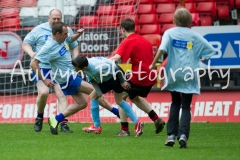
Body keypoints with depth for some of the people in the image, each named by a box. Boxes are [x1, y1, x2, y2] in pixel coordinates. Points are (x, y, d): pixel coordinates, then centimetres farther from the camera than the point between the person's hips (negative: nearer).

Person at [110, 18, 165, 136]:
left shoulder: (128, 42, -10)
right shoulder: (145, 40, 14)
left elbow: (116, 58, -24)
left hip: (138, 78, -8)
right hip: (150, 77, 8)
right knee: (135, 97, 29)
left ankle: (124, 129, 1)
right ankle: (156, 119, 23)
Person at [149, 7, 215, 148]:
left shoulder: (170, 33, 2)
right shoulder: (194, 35, 4)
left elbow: (162, 48, -15)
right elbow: (210, 50, 4)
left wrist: (153, 64, -11)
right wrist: (204, 59, 21)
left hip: (173, 73, 1)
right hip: (189, 75, -1)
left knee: (175, 103, 19)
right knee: (186, 106, 3)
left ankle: (171, 135, 11)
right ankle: (183, 134, -18)